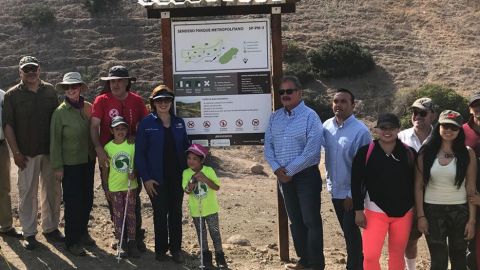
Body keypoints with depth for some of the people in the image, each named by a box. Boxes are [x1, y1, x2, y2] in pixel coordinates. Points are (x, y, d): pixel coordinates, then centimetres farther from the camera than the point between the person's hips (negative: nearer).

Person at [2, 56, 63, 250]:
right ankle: (29, 233, 12)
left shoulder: (50, 90, 7)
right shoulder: (12, 95, -1)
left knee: (53, 191, 9)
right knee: (27, 193, 2)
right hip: (27, 153, -3)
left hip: (51, 151, 3)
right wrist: (16, 152, -10)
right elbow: (8, 125, -4)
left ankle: (51, 228, 23)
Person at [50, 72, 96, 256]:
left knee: (87, 199, 14)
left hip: (88, 161, 4)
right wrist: (57, 167, -9)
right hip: (70, 164, -4)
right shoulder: (60, 112, -11)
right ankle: (72, 241, 15)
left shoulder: (88, 107, 0)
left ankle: (82, 232, 34)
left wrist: (96, 153, 6)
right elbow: (55, 141, -8)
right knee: (73, 202, 2)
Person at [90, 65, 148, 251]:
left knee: (133, 197, 5)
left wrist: (135, 136, -11)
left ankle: (137, 236, 16)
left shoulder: (136, 101, 1)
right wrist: (99, 150, -22)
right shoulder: (102, 100, -5)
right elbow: (94, 126, -10)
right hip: (108, 155, 0)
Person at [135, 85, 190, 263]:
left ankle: (176, 248, 20)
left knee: (176, 212, 9)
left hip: (177, 176, 3)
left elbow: (185, 147, 9)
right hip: (157, 178, -3)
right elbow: (139, 153, -6)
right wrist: (145, 178, -11)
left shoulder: (178, 122, 4)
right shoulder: (146, 123, -6)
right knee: (160, 213, 7)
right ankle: (161, 248, 22)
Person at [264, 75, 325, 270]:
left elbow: (311, 151, -18)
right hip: (284, 177, 6)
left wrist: (290, 171, -15)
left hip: (306, 175, -6)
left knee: (311, 221, -2)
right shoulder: (275, 117, 8)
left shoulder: (310, 117, -12)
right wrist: (276, 168, -8)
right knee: (295, 220, 15)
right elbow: (268, 145, 8)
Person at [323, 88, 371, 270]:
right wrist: (330, 181, 5)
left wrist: (352, 194, -16)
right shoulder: (327, 126, -2)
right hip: (334, 189, 6)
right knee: (346, 229, 19)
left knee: (351, 231, 2)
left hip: (351, 192, -6)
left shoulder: (360, 131, -18)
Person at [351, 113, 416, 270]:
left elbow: (416, 182, 6)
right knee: (370, 256, -8)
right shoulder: (365, 152, -7)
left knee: (397, 256, 12)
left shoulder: (409, 153, 0)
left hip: (404, 212, 2)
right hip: (375, 211, -2)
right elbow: (356, 183, -4)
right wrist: (358, 210, -7)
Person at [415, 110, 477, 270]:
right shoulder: (426, 152, -1)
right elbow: (418, 186, 0)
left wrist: (472, 219, -5)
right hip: (433, 210, 0)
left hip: (460, 211, 0)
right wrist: (421, 216, -5)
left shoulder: (468, 153, -2)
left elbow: (471, 189, -2)